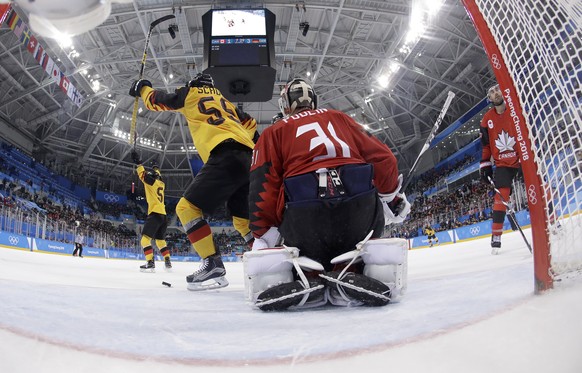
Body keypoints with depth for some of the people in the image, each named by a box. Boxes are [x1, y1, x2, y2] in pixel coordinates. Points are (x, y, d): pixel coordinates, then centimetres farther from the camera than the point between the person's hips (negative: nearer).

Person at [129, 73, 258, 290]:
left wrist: (141, 88, 45)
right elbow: (250, 124, 31)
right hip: (248, 159, 8)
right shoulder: (225, 101, 35)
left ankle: (213, 265, -15)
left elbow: (156, 101, 26)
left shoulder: (190, 93, 19)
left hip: (225, 156, -7)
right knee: (243, 218, 17)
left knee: (187, 207, -5)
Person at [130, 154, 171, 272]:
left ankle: (150, 263, -20)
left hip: (155, 214, -8)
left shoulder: (152, 181, -2)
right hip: (163, 215, 8)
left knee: (145, 238, -9)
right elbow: (157, 177, 37)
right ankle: (168, 262, 14)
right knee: (160, 240, 18)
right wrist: (156, 168, 52)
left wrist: (138, 162, -1)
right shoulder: (161, 183, 17)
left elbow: (143, 174, -10)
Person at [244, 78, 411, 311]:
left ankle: (307, 280, -10)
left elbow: (263, 187, 6)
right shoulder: (340, 119, 26)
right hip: (360, 210, 2)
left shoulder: (273, 132, 20)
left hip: (304, 218, -1)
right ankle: (349, 275, -3)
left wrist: (262, 237, 11)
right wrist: (392, 198, 34)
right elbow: (383, 159, 20)